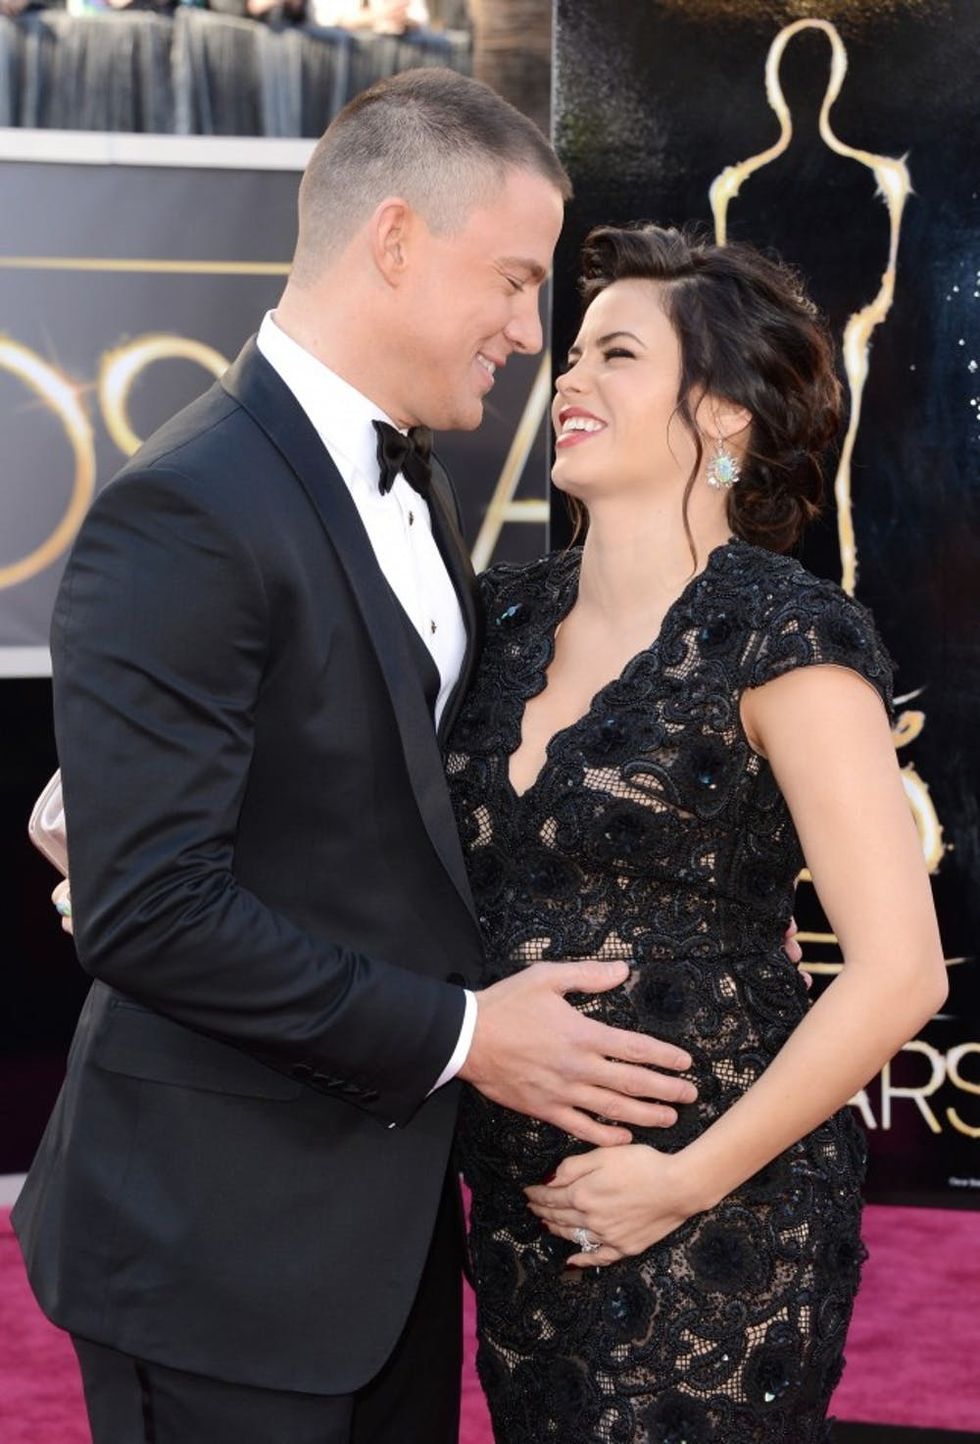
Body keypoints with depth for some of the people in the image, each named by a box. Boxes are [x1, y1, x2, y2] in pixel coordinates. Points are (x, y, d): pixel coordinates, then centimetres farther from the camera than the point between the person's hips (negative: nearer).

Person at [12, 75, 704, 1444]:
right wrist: (460, 1035, -19)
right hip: (224, 1234, -8)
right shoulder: (185, 516, -19)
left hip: (388, 1207, 9)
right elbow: (148, 911, -24)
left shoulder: (406, 483, 10)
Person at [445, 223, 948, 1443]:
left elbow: (899, 972, -16)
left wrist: (688, 1180, -13)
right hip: (521, 1199, 6)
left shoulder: (780, 638, -14)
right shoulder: (514, 613, 5)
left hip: (712, 1217, -6)